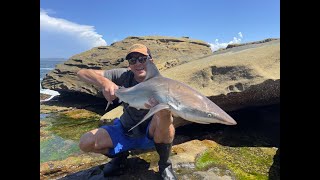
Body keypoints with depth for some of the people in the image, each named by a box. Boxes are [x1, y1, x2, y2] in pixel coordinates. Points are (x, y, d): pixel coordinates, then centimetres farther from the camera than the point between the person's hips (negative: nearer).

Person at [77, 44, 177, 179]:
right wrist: (104, 82, -40)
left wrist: (163, 111, -58)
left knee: (167, 129, -35)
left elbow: (168, 122, -34)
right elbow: (82, 72, -19)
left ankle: (165, 165, -4)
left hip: (150, 134, -2)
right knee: (85, 142, -14)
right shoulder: (124, 76, -16)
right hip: (125, 131, 3)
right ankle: (120, 155, 14)